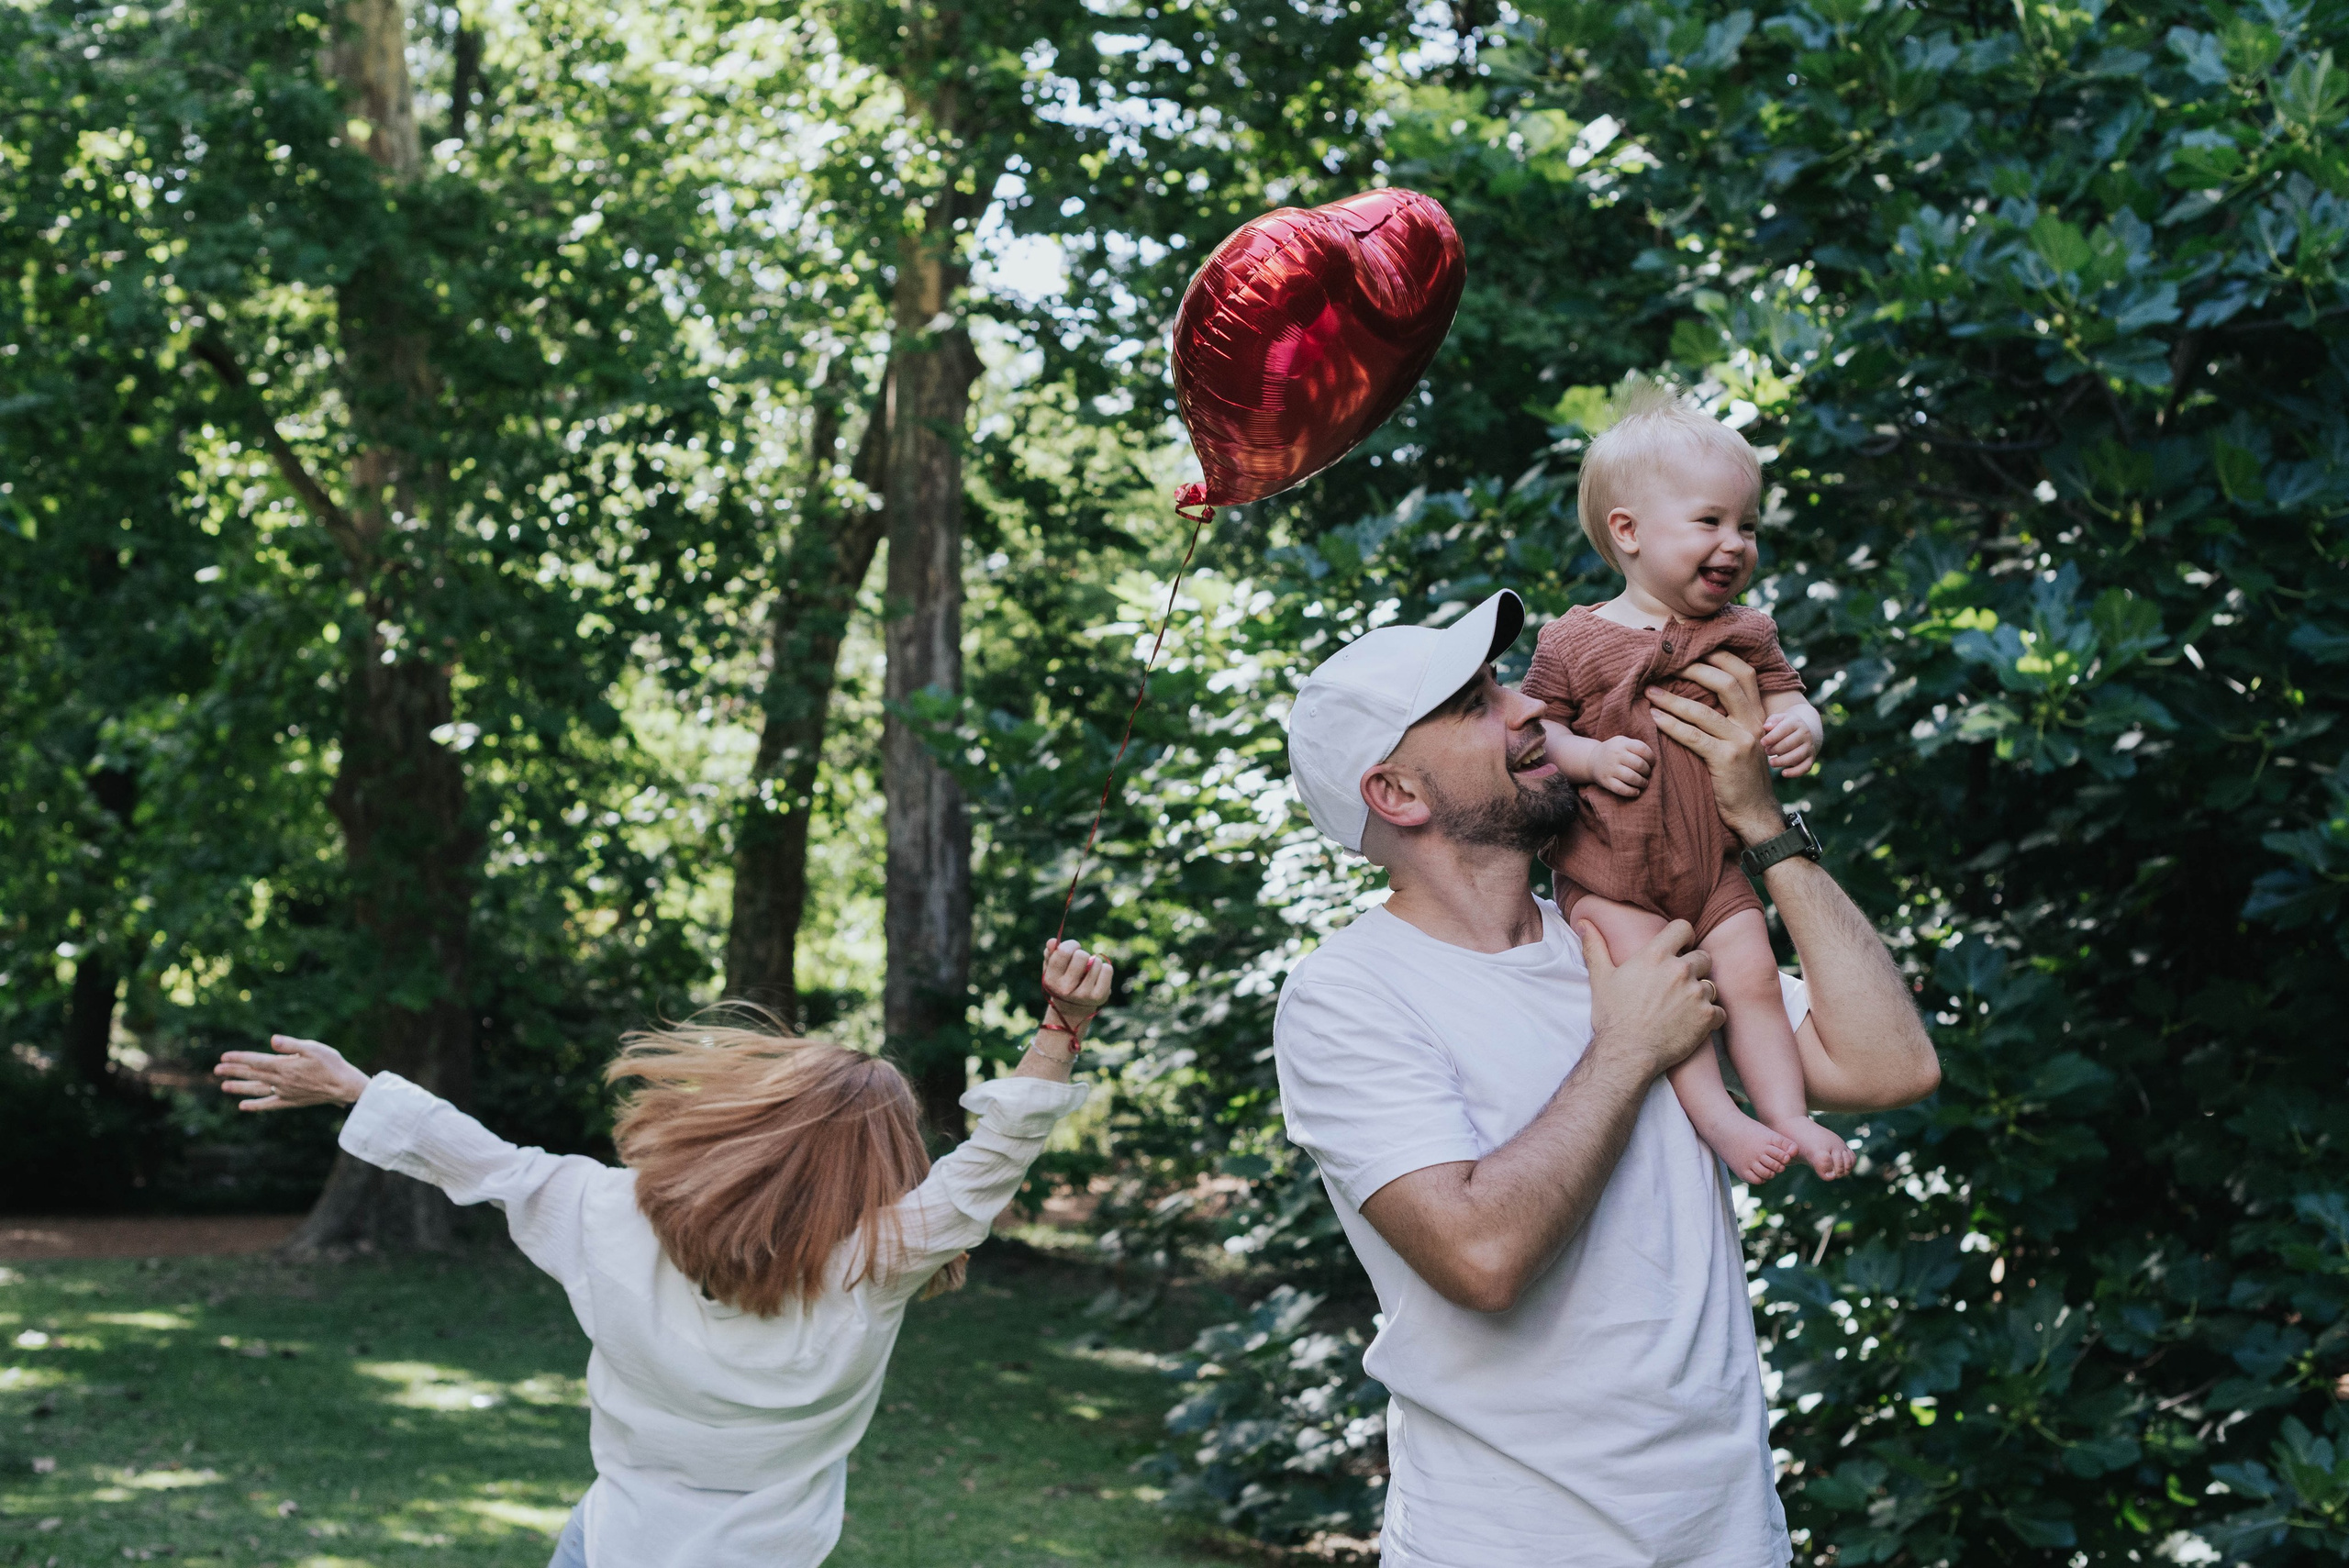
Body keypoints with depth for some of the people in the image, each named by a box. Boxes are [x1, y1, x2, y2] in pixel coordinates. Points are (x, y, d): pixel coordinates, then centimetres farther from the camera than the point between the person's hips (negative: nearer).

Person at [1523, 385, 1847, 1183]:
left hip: (1715, 868, 3)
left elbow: (1785, 697, 9)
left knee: (1752, 974, -9)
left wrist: (1797, 728, -16)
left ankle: (1788, 1114, 0)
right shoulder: (1575, 641, -3)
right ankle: (1718, 1118, -10)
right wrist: (1589, 757, -19)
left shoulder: (1745, 635, 7)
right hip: (1609, 873, -3)